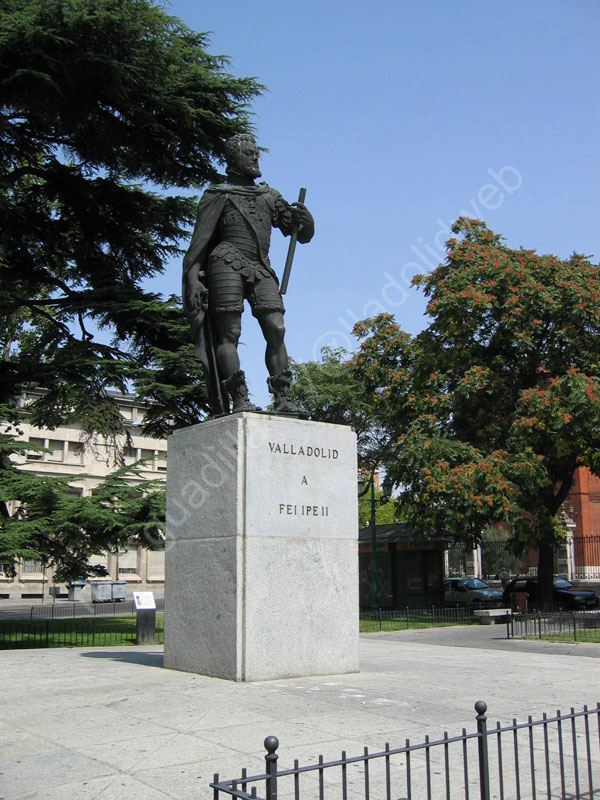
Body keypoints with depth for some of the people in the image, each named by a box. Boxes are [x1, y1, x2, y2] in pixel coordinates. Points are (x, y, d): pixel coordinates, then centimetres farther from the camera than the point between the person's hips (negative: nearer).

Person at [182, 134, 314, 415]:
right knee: (229, 333, -11)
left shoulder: (270, 196, 24)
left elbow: (304, 234, 25)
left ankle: (283, 400, -11)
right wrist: (192, 280, -8)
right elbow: (198, 242, 4)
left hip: (261, 270, 4)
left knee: (276, 330, -9)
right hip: (227, 263, -4)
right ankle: (239, 400, -14)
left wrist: (303, 217, 0)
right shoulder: (219, 195, 11)